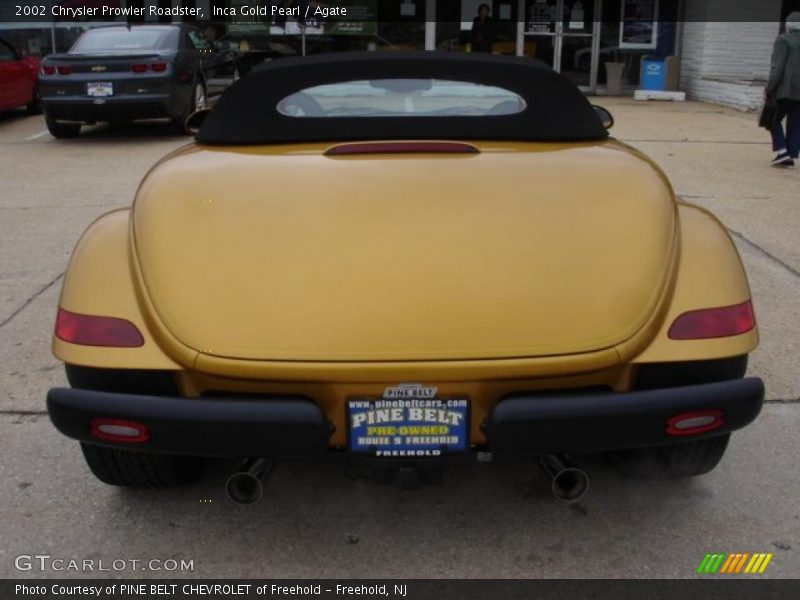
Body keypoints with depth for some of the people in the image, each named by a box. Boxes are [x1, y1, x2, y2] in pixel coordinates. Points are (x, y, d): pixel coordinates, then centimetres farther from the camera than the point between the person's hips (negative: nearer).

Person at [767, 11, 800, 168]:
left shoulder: (783, 40, -4)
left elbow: (777, 67, -13)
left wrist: (768, 89, -10)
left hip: (786, 90, -5)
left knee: (774, 120, 8)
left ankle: (782, 151, -6)